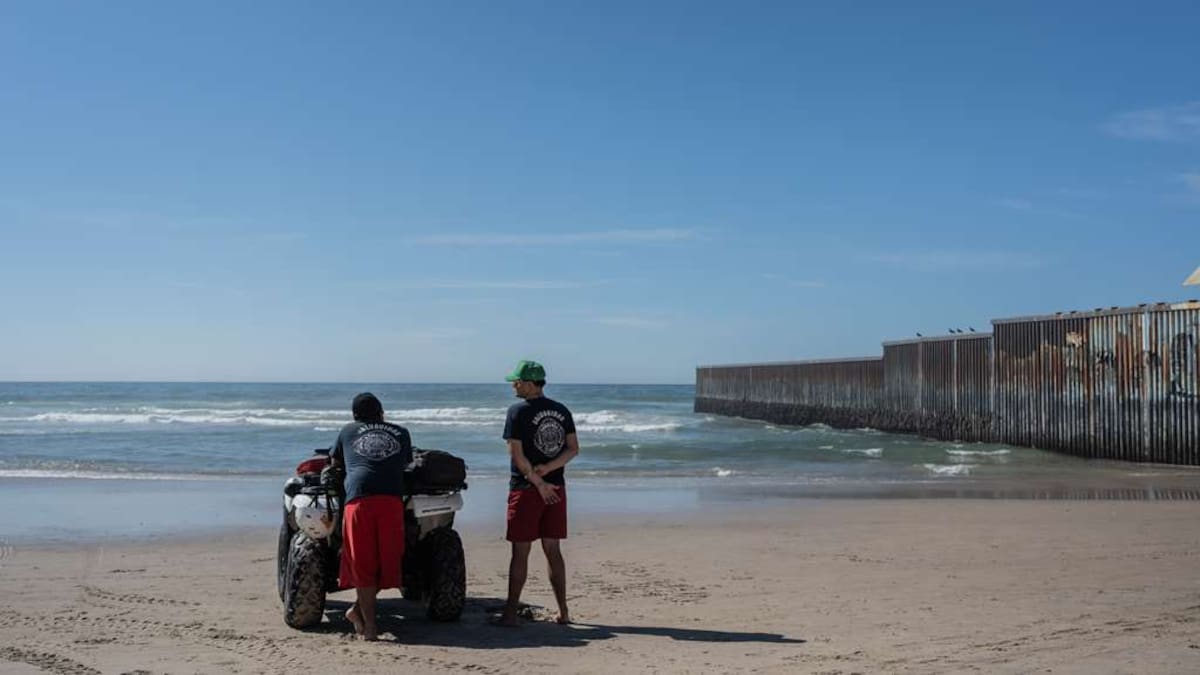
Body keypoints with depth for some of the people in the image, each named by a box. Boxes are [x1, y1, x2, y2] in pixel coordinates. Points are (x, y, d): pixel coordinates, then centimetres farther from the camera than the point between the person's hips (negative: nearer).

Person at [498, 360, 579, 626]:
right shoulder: (561, 411, 7)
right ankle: (563, 612, 13)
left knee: (520, 552, 0)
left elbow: (517, 454, -15)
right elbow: (573, 448, 4)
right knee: (552, 550, 12)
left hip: (526, 488, -5)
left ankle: (510, 613, 3)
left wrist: (538, 482, -11)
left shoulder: (519, 411, -10)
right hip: (556, 488, 5)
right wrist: (548, 469, -6)